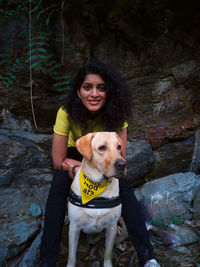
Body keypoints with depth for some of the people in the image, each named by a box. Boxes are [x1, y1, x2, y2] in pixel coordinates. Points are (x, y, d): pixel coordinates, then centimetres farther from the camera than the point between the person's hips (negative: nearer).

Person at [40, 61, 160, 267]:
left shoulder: (115, 113, -27)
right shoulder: (67, 113, -31)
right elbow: (58, 162, -26)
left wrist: (78, 166, -33)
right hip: (75, 153, 0)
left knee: (124, 188, -23)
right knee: (58, 187, -28)